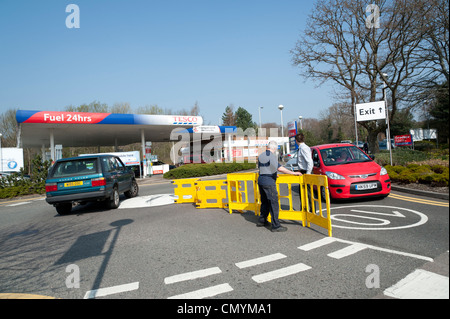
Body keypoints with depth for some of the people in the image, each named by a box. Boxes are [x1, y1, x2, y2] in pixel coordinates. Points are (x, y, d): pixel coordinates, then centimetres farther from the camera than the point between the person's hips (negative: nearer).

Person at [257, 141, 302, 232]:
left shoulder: (260, 156, 10)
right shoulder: (272, 156, -14)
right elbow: (280, 168, -20)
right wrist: (293, 173, -14)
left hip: (260, 180, 8)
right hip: (269, 182, -8)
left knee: (265, 202, 19)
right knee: (274, 203, -4)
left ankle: (261, 221, 28)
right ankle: (276, 226, -4)